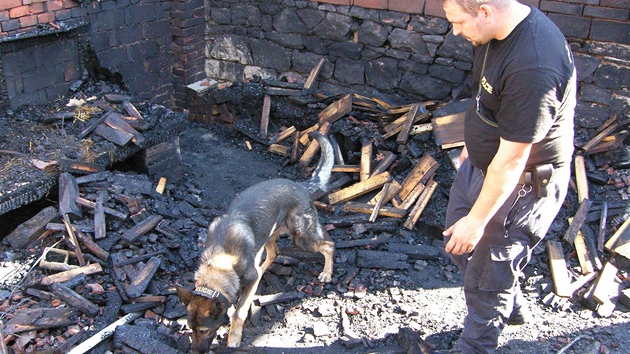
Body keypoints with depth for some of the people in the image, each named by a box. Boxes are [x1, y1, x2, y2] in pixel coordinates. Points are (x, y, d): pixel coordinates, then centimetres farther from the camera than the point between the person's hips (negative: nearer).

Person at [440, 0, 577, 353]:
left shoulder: (533, 69, -36)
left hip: (521, 184, -9)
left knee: (486, 277, 9)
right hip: (481, 164, 10)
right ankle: (512, 306, 50)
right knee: (461, 246, 25)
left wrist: (476, 221, -20)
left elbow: (511, 160, -30)